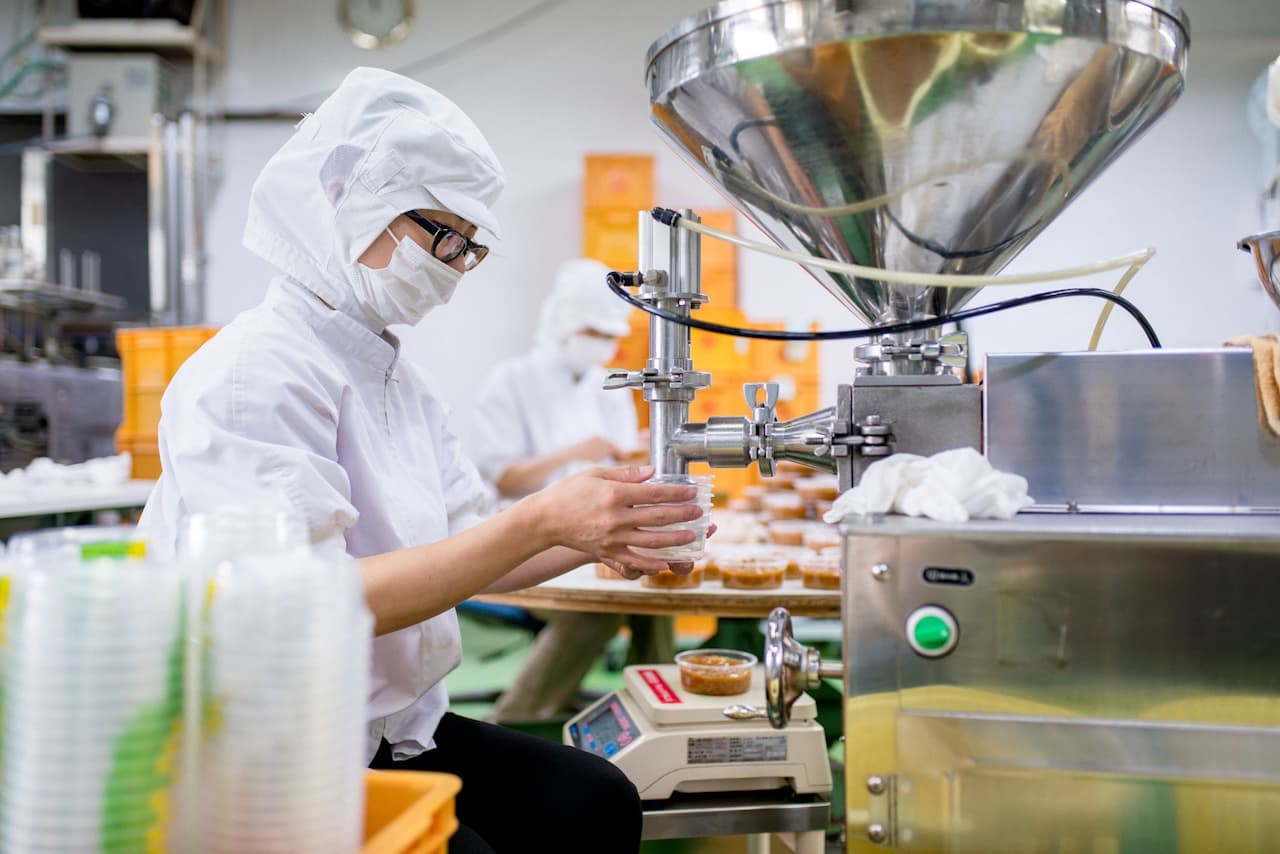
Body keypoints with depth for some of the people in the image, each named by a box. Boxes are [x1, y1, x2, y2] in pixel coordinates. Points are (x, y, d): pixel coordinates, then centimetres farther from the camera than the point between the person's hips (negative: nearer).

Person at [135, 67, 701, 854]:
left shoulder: (399, 378, 10)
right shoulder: (250, 375, -18)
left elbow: (462, 559, 7)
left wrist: (595, 536, -11)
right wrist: (541, 520, -30)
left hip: (392, 727, 7)